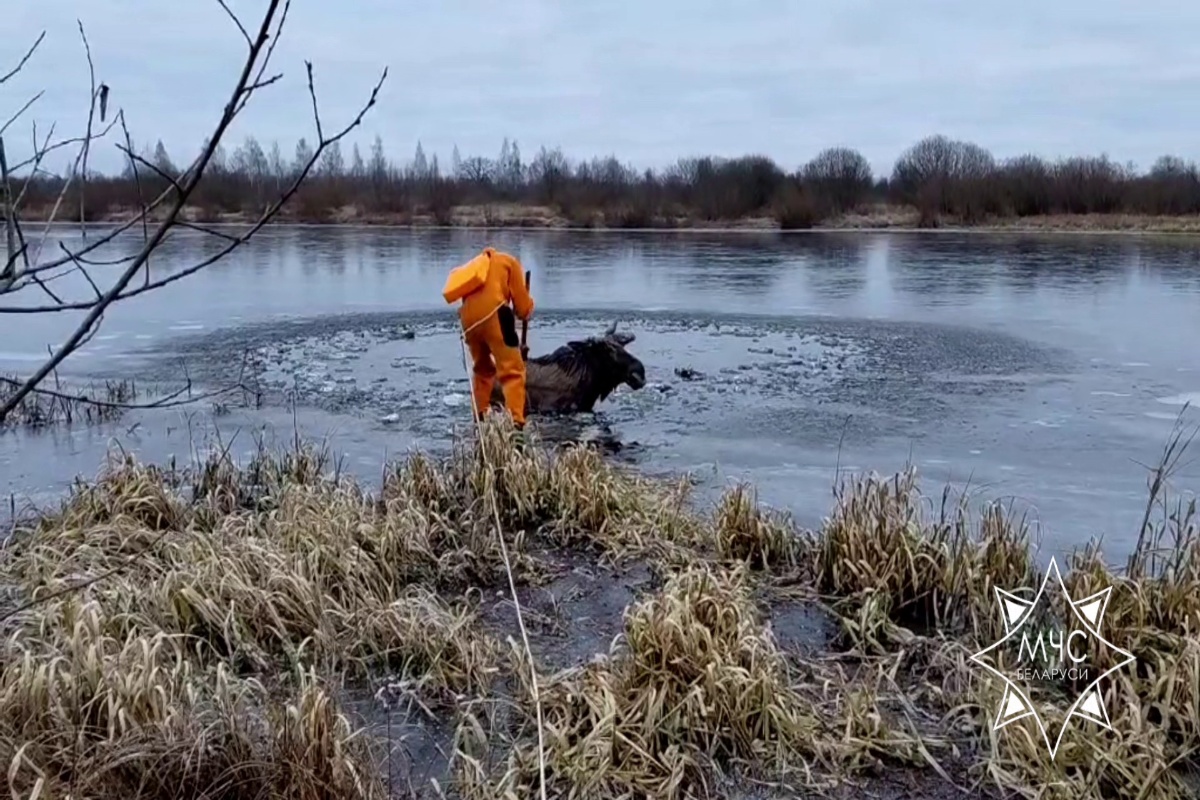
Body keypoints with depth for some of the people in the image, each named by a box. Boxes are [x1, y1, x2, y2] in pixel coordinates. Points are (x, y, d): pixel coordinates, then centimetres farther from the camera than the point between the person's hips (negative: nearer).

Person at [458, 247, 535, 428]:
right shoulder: (509, 261, 19)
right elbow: (520, 298, 9)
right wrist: (526, 312, 30)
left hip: (468, 320, 6)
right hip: (493, 315, -6)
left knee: (482, 369, 25)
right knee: (512, 370, -6)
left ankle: (480, 417, 26)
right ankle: (516, 421, -18)